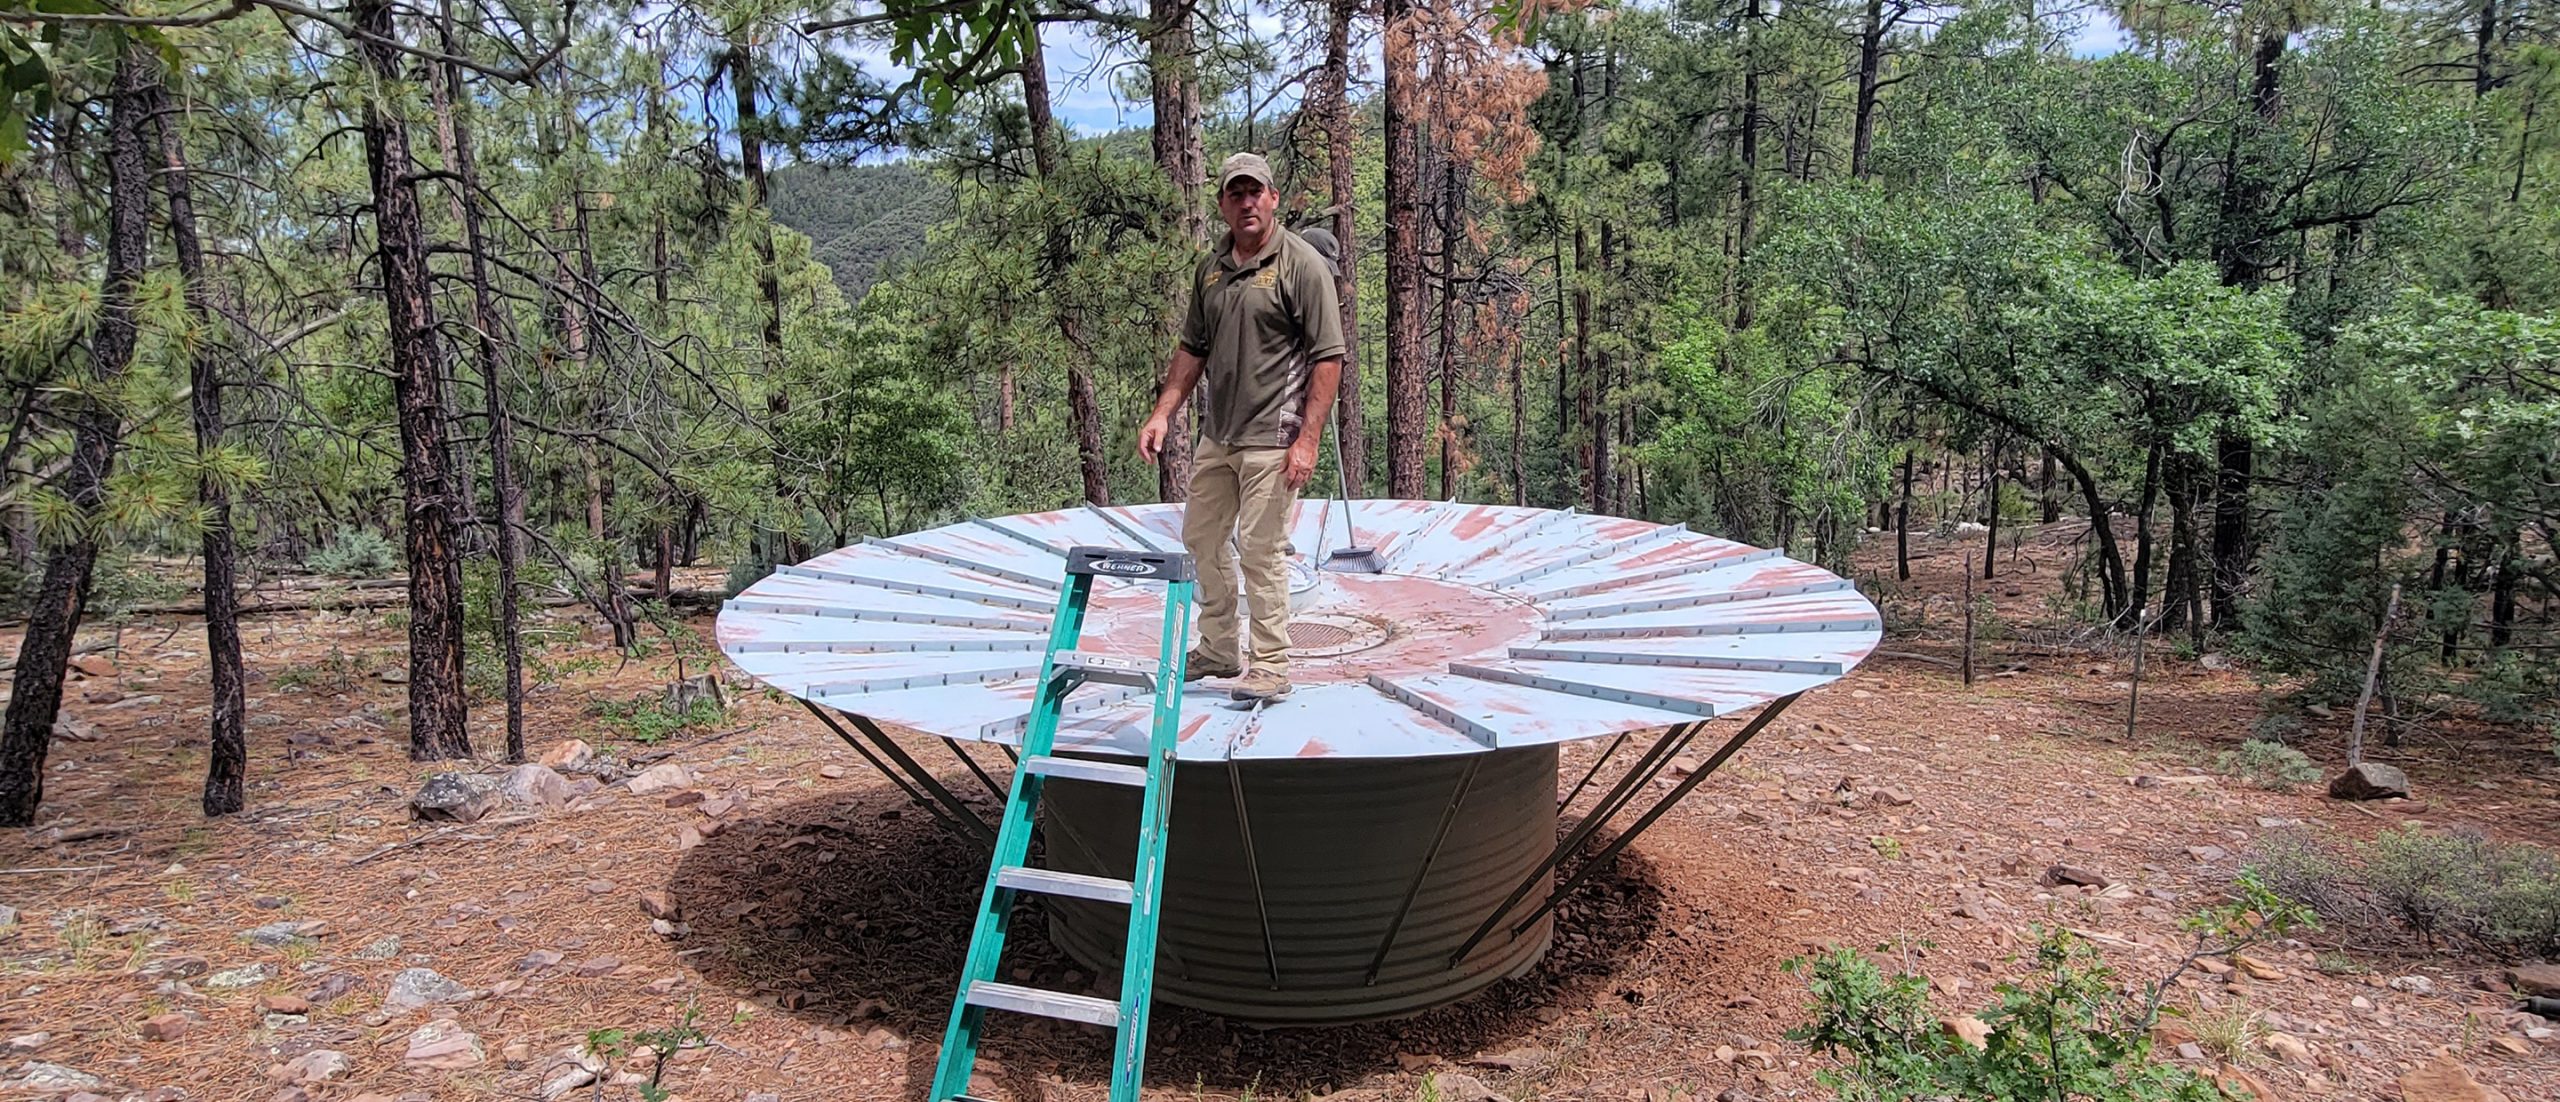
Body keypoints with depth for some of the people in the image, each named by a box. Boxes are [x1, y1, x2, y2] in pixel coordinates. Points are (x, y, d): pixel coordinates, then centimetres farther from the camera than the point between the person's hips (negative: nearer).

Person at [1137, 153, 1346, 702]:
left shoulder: (1301, 264, -10)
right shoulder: (1211, 267, 11)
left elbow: (1328, 358, -13)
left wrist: (1308, 439, -19)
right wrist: (1163, 412, 10)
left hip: (1272, 439, -8)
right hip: (1217, 435, 8)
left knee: (1261, 550, -5)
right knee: (1201, 537, 16)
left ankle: (1270, 666, 8)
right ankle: (1221, 648, 32)